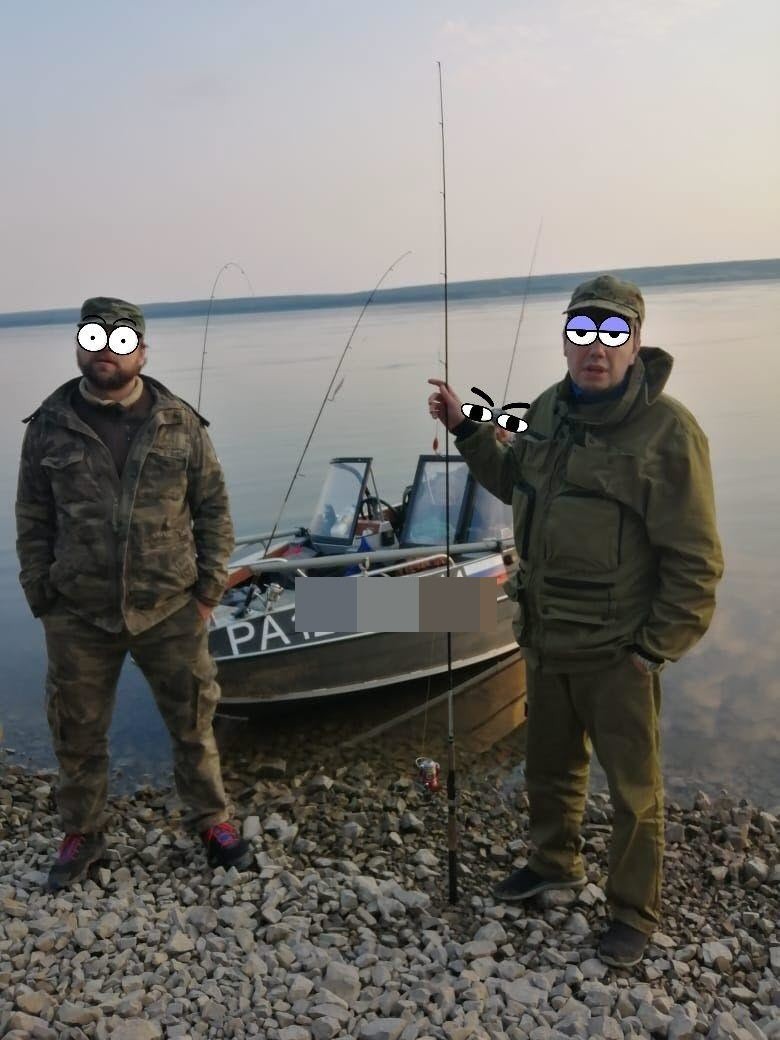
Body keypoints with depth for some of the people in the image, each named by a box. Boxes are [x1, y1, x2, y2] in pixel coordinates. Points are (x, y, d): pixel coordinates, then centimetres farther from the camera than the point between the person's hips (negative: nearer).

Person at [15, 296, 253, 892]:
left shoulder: (180, 423, -1)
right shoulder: (50, 427, 1)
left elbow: (213, 507, 4)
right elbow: (33, 518, 6)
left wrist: (210, 585, 0)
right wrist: (40, 592, 2)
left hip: (171, 610, 0)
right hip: (78, 617, 1)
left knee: (194, 722, 11)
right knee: (77, 731, 13)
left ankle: (213, 821, 32)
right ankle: (83, 835, 34)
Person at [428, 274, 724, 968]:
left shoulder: (666, 430, -19)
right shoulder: (548, 411, 2)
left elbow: (696, 562, -17)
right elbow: (516, 481, 22)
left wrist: (656, 647, -15)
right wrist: (465, 428, 12)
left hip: (617, 652, -6)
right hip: (545, 640, 7)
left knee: (633, 788, 11)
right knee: (549, 765, 24)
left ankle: (635, 912, 31)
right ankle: (556, 863, 49)